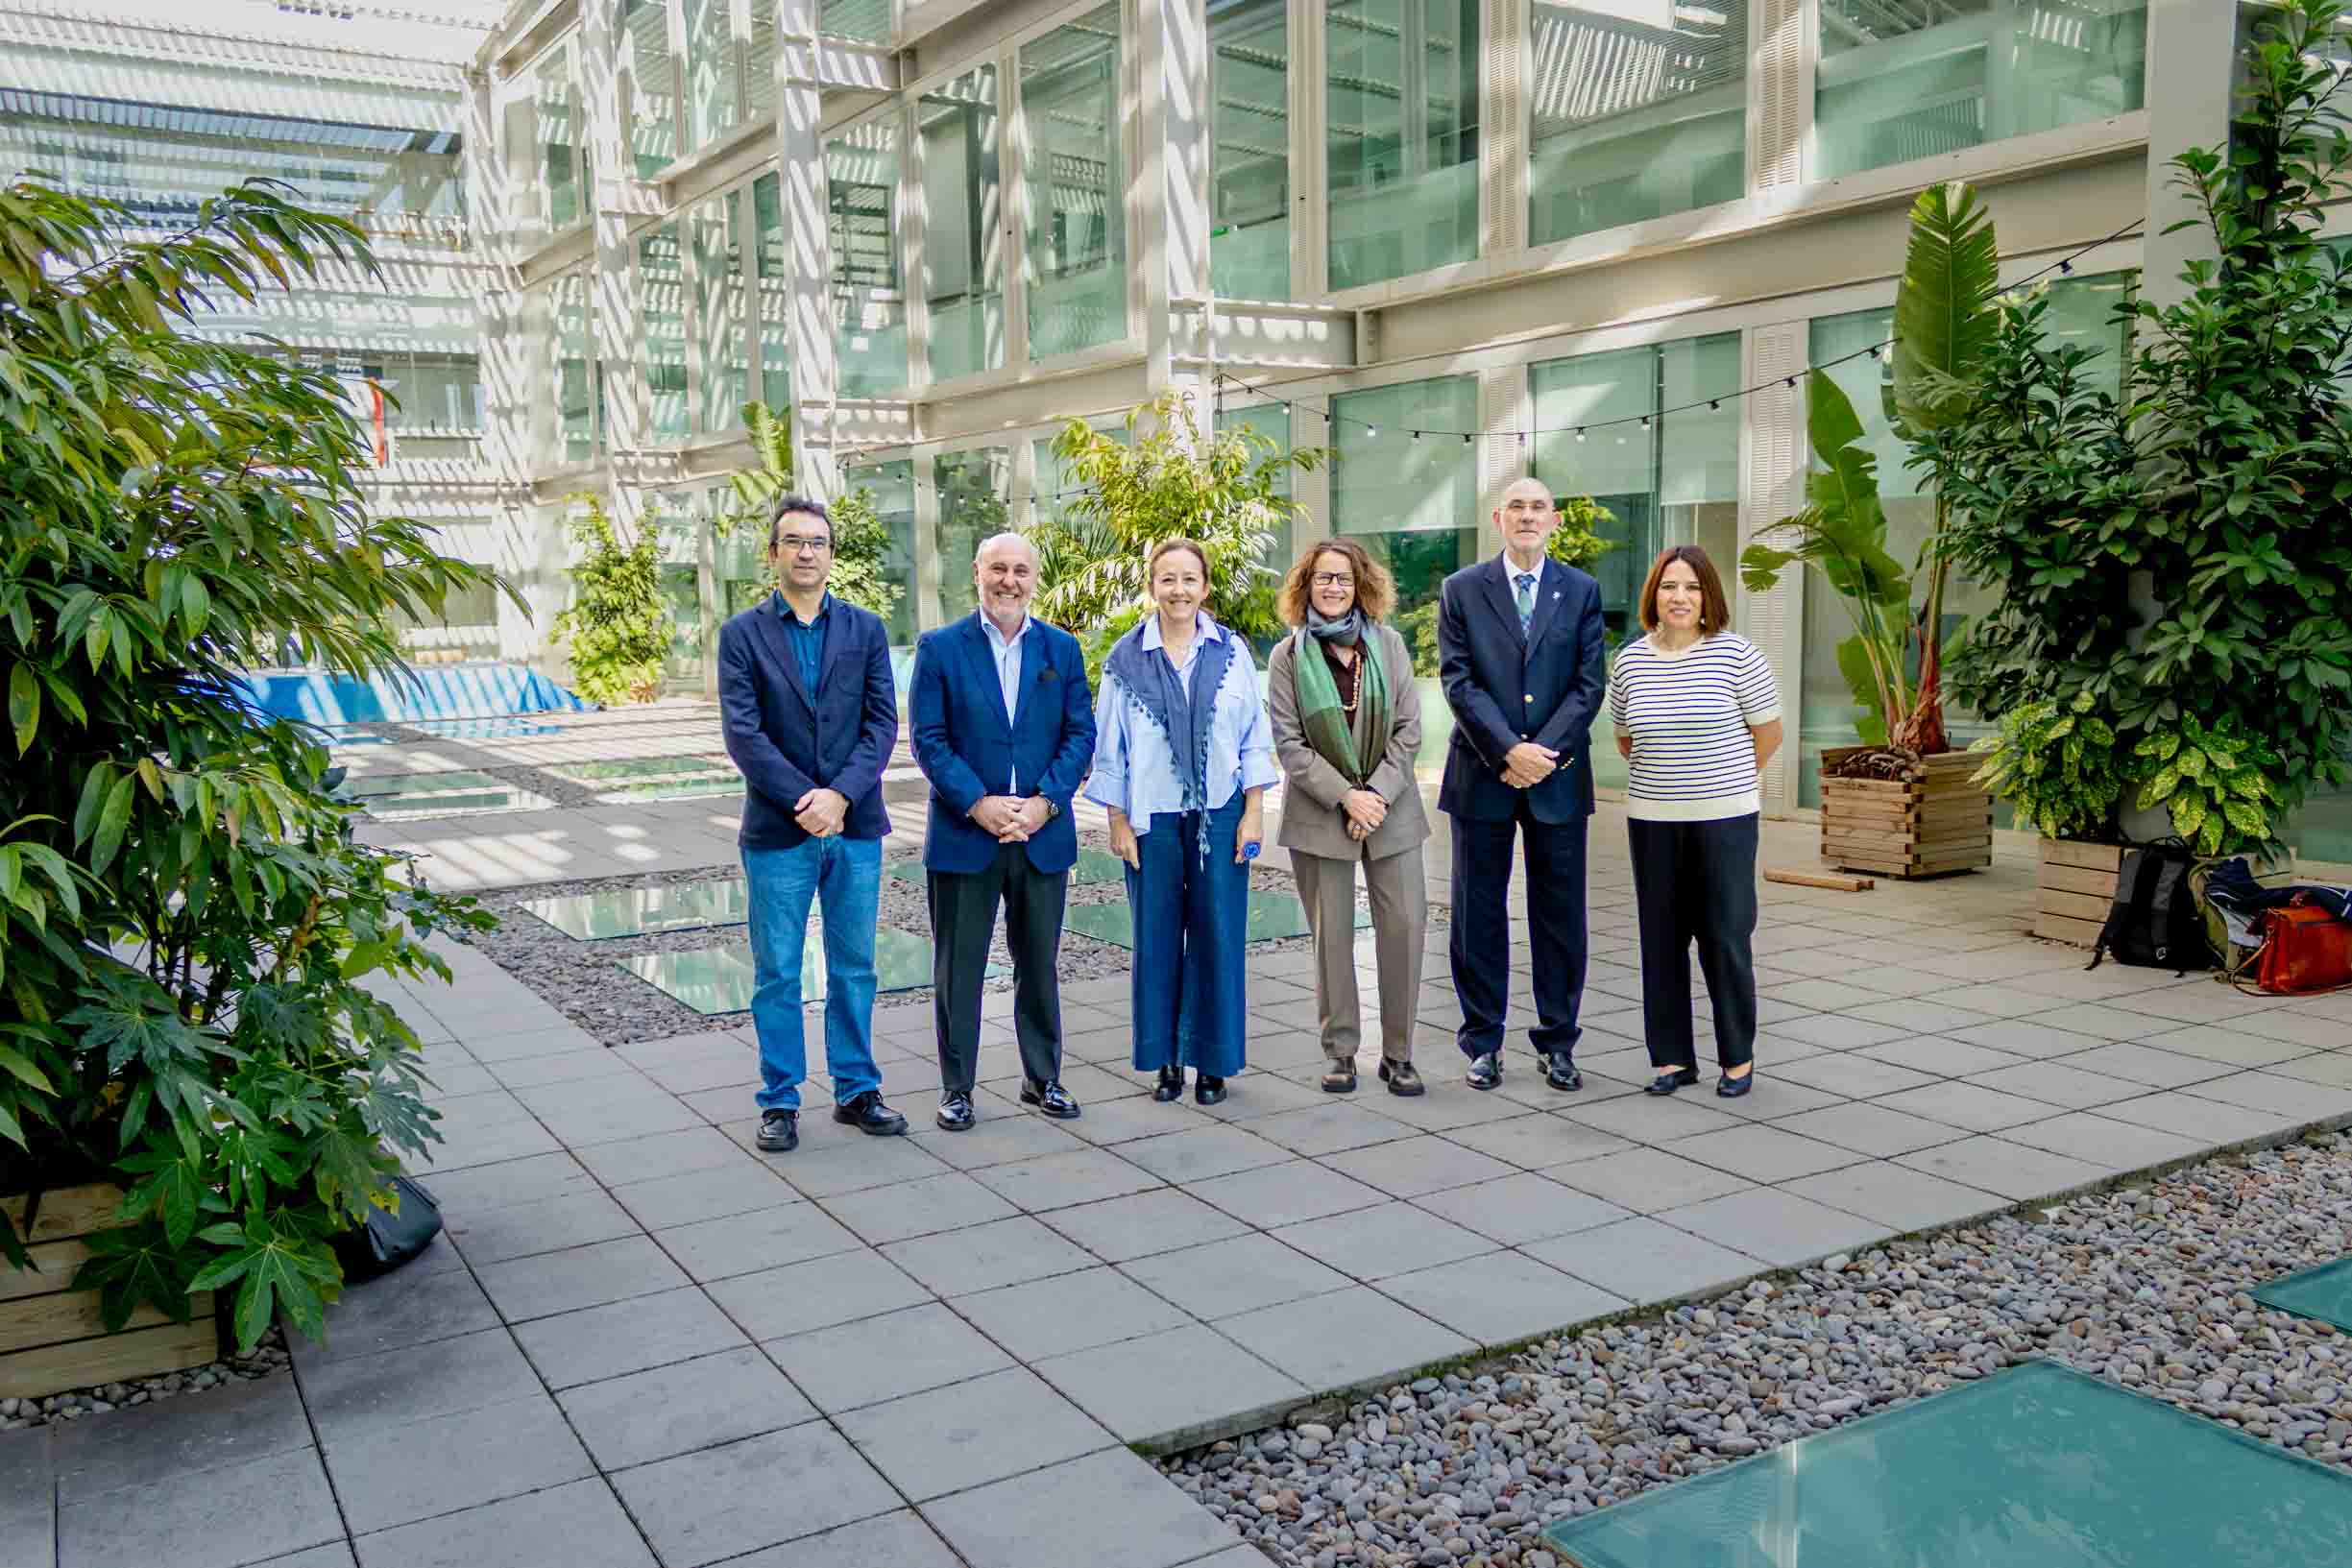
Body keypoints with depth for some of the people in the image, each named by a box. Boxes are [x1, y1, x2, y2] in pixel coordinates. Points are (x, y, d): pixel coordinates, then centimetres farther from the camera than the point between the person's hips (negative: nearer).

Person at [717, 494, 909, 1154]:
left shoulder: (865, 629, 7)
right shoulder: (742, 634, 1)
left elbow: (883, 723, 0)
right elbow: (743, 732, -8)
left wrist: (841, 795, -13)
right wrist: (804, 802, -15)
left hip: (855, 827, 2)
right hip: (778, 829, -2)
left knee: (854, 968, 10)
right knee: (777, 974, 5)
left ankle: (857, 1090, 22)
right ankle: (780, 1102, 16)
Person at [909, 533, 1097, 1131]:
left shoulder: (1062, 648, 7)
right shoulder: (940, 648, -1)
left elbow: (1080, 734, 3)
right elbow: (928, 739, -5)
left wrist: (1046, 802, -10)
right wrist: (978, 804, -15)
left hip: (1043, 835, 2)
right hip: (964, 835, -2)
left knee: (1039, 965, 12)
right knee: (958, 969, 5)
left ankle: (1043, 1079, 25)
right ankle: (956, 1087, 17)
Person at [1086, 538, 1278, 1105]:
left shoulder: (1232, 652, 3)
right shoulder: (1126, 658, 1)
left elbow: (1254, 739, 5)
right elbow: (1110, 746, 3)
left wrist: (1253, 814, -1)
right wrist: (1118, 822, 0)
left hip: (1220, 815, 0)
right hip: (1153, 818, 0)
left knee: (1218, 936, 3)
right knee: (1157, 938, 5)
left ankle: (1211, 1061, 15)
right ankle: (1165, 1058, 18)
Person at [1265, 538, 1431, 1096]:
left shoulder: (1389, 645, 6)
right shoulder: (1287, 657, 1)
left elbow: (1408, 730, 2)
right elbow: (1289, 744, -5)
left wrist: (1378, 794, -10)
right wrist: (1346, 796, -13)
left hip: (1390, 809, 2)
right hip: (1321, 815, -1)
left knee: (1404, 926, -3)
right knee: (1331, 935, 2)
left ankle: (1398, 1053, 9)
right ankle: (1341, 1053, 14)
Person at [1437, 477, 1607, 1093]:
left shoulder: (1582, 590, 7)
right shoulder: (1462, 590, 3)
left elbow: (1589, 683, 0)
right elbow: (1459, 681, -5)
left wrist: (1543, 751, -12)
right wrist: (1509, 750, -15)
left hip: (1558, 777, 1)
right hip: (1482, 775, -1)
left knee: (1560, 915, 7)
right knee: (1478, 915, 6)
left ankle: (1558, 1042, 18)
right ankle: (1483, 1043, 17)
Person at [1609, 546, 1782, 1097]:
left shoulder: (1735, 653, -6)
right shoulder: (1630, 660, 4)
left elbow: (1768, 732, 3)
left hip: (1724, 818, -3)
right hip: (1652, 819, 3)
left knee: (1725, 937, 0)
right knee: (1661, 937, 7)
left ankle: (1738, 1057, 16)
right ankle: (1673, 1057, 18)